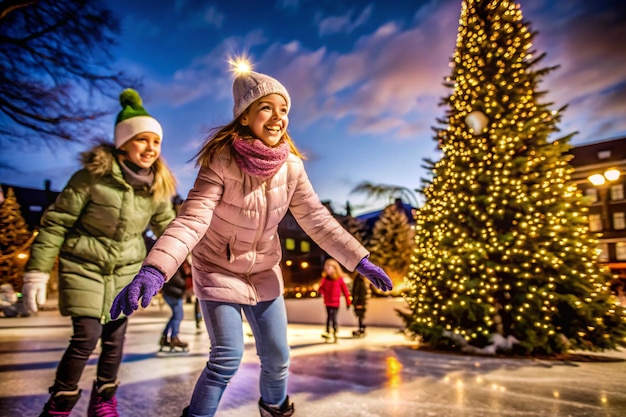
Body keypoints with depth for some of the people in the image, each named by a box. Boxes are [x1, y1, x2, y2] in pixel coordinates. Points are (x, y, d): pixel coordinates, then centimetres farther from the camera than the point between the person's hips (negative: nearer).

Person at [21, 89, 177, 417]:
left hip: (126, 269, 4)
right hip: (83, 265, -3)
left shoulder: (156, 189, -5)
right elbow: (55, 223, -12)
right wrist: (37, 272, -11)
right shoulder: (92, 176, -17)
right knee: (87, 336, -8)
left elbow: (168, 227, 8)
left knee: (115, 337, 7)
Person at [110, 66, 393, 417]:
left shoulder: (291, 167, -12)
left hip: (264, 271, 4)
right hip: (218, 269, -4)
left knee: (277, 356, 12)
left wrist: (359, 259, -13)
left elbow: (317, 218, -9)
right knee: (227, 357, -9)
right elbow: (192, 219, -34)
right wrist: (153, 271, -48)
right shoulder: (221, 161, -25)